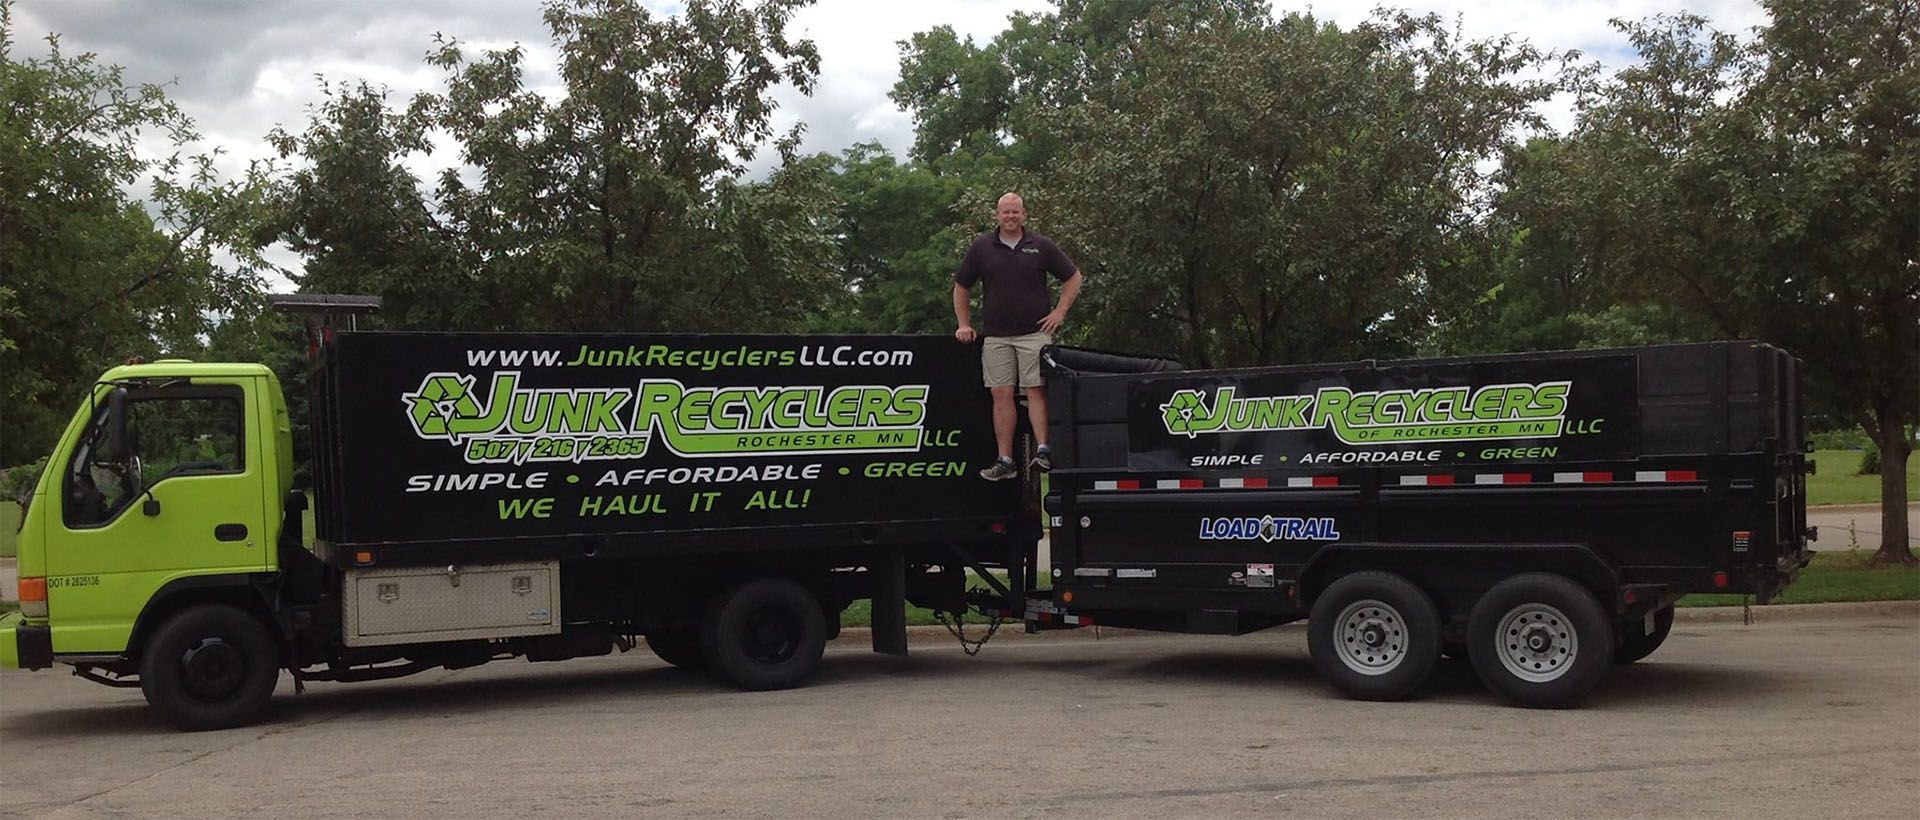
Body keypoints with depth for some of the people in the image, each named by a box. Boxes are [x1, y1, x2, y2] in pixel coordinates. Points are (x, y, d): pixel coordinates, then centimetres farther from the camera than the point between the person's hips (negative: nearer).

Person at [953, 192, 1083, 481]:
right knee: (1001, 395, -1)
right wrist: (964, 324, 8)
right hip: (995, 335, 2)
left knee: (1036, 391, -9)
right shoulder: (981, 247, 7)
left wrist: (1060, 311, 3)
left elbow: (1073, 277, 12)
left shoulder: (1041, 246, 4)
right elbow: (961, 287, 15)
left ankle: (1043, 451, -12)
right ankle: (1005, 462, 0)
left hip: (1035, 332, -2)